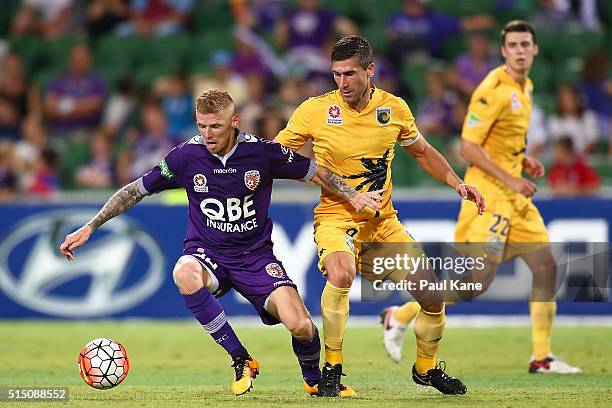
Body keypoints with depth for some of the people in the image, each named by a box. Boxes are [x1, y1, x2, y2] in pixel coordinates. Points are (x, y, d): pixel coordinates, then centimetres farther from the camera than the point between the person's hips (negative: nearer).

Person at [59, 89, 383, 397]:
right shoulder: (186, 156, -9)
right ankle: (242, 361, -21)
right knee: (184, 274, -38)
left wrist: (353, 196, -9)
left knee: (301, 327, -21)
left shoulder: (262, 151, -10)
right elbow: (137, 190, 1)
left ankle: (314, 379, 17)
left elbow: (316, 173, 4)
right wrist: (89, 228, -2)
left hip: (255, 256, 0)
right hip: (207, 254, 0)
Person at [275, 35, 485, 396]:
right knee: (341, 274, -36)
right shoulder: (315, 111, -10)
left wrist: (457, 183, 4)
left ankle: (426, 368, 27)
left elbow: (422, 152, 16)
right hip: (336, 217, -4)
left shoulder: (394, 108, -1)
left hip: (383, 221, 4)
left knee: (433, 297, -2)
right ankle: (332, 369, -19)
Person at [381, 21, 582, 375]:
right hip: (489, 192, -9)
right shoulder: (493, 90, -16)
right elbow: (469, 147, -19)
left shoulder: (525, 88, 13)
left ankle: (542, 357, 8)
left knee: (546, 265, 3)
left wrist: (523, 159, 9)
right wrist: (510, 179, -20)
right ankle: (400, 316, 5)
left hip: (515, 194, 9)